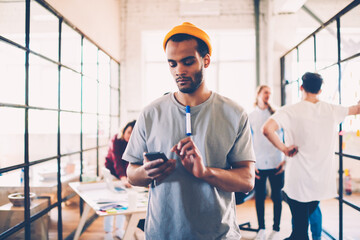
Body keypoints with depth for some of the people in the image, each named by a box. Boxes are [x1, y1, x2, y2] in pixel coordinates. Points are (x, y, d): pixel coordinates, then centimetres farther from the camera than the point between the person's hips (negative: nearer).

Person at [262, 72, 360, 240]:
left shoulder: (290, 111, -12)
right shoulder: (332, 110, 2)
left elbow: (267, 129, -29)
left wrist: (284, 148, -15)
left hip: (299, 181, -4)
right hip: (323, 182, 5)